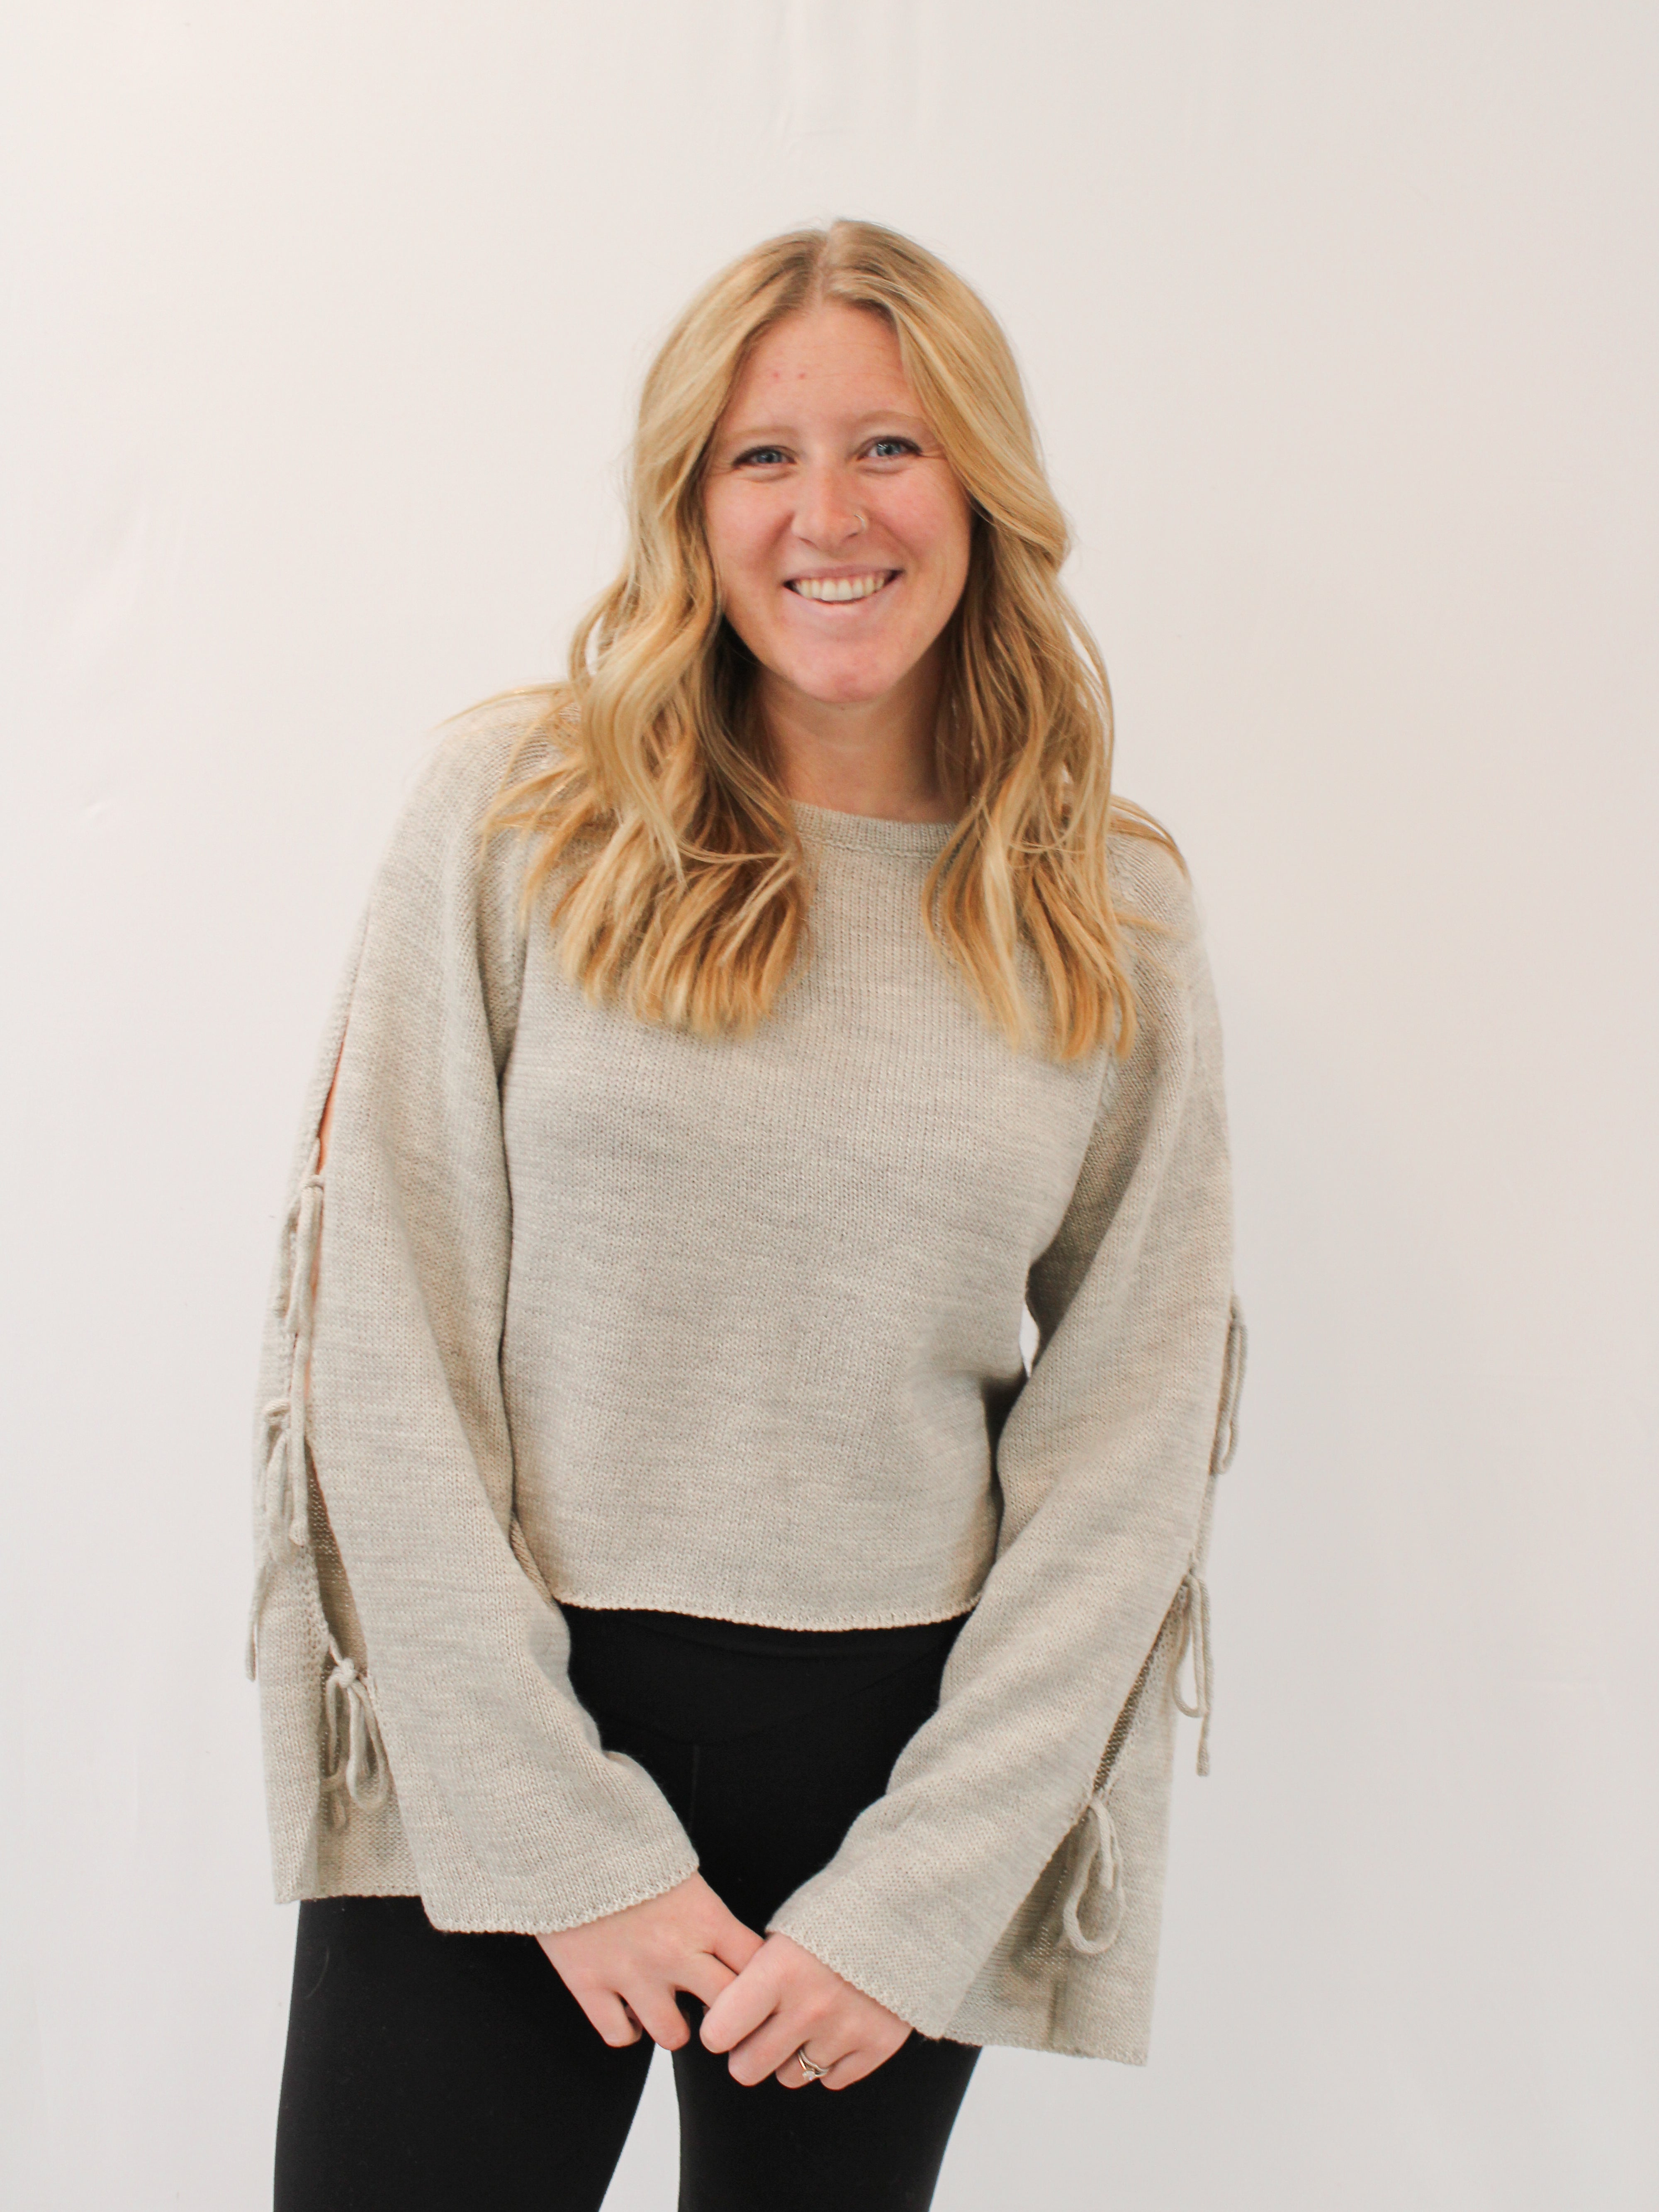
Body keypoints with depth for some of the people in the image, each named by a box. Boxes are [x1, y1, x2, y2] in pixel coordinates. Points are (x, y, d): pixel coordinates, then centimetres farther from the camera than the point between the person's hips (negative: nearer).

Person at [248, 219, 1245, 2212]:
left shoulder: (1113, 920, 2)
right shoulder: (521, 810, -3)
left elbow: (1128, 1442, 1)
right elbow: (389, 1343, -6)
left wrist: (915, 1897, -5)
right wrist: (561, 1839, -10)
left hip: (903, 1755, 2)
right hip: (493, 1746, -1)